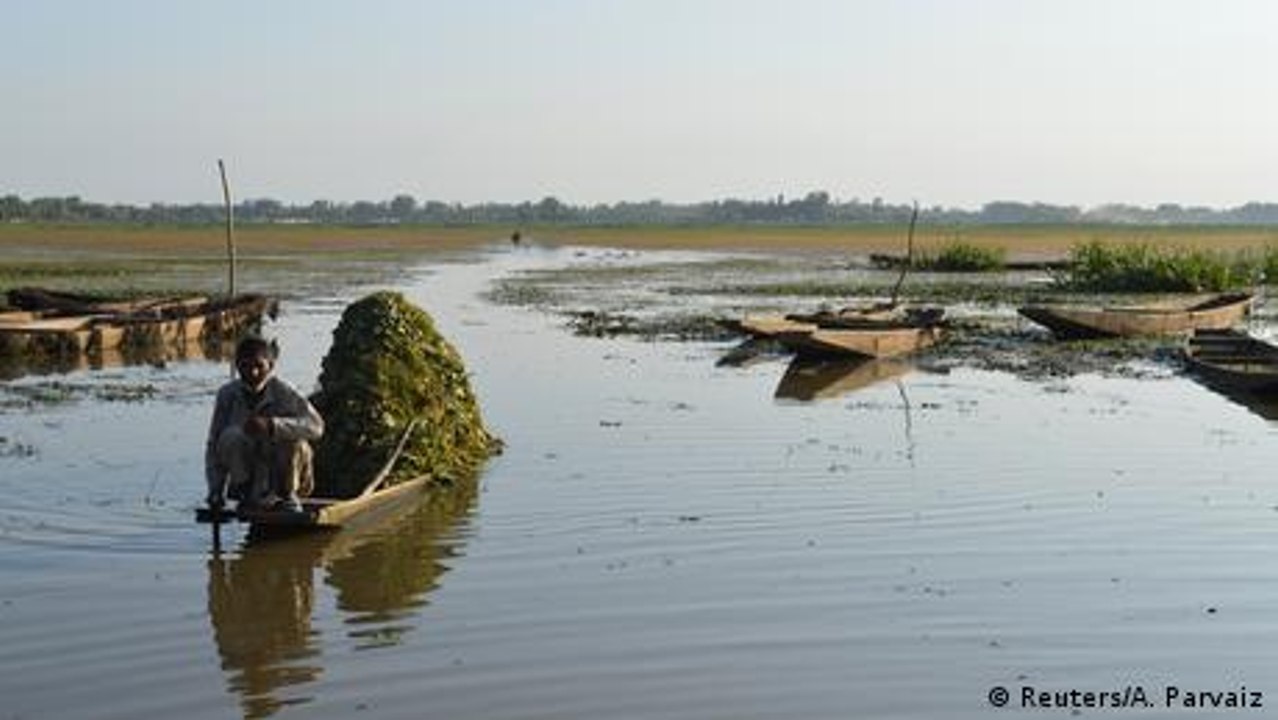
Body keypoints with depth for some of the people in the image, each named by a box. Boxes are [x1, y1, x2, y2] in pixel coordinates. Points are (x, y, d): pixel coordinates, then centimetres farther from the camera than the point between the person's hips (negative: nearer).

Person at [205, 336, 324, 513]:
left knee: (295, 440, -30)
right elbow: (213, 444, -5)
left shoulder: (283, 392, -16)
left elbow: (316, 426, -31)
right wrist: (216, 491, -13)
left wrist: (272, 425, -43)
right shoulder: (227, 394, -9)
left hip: (282, 472, -1)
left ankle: (287, 496, -6)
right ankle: (249, 493, -6)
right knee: (231, 437, -26)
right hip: (245, 470, 1)